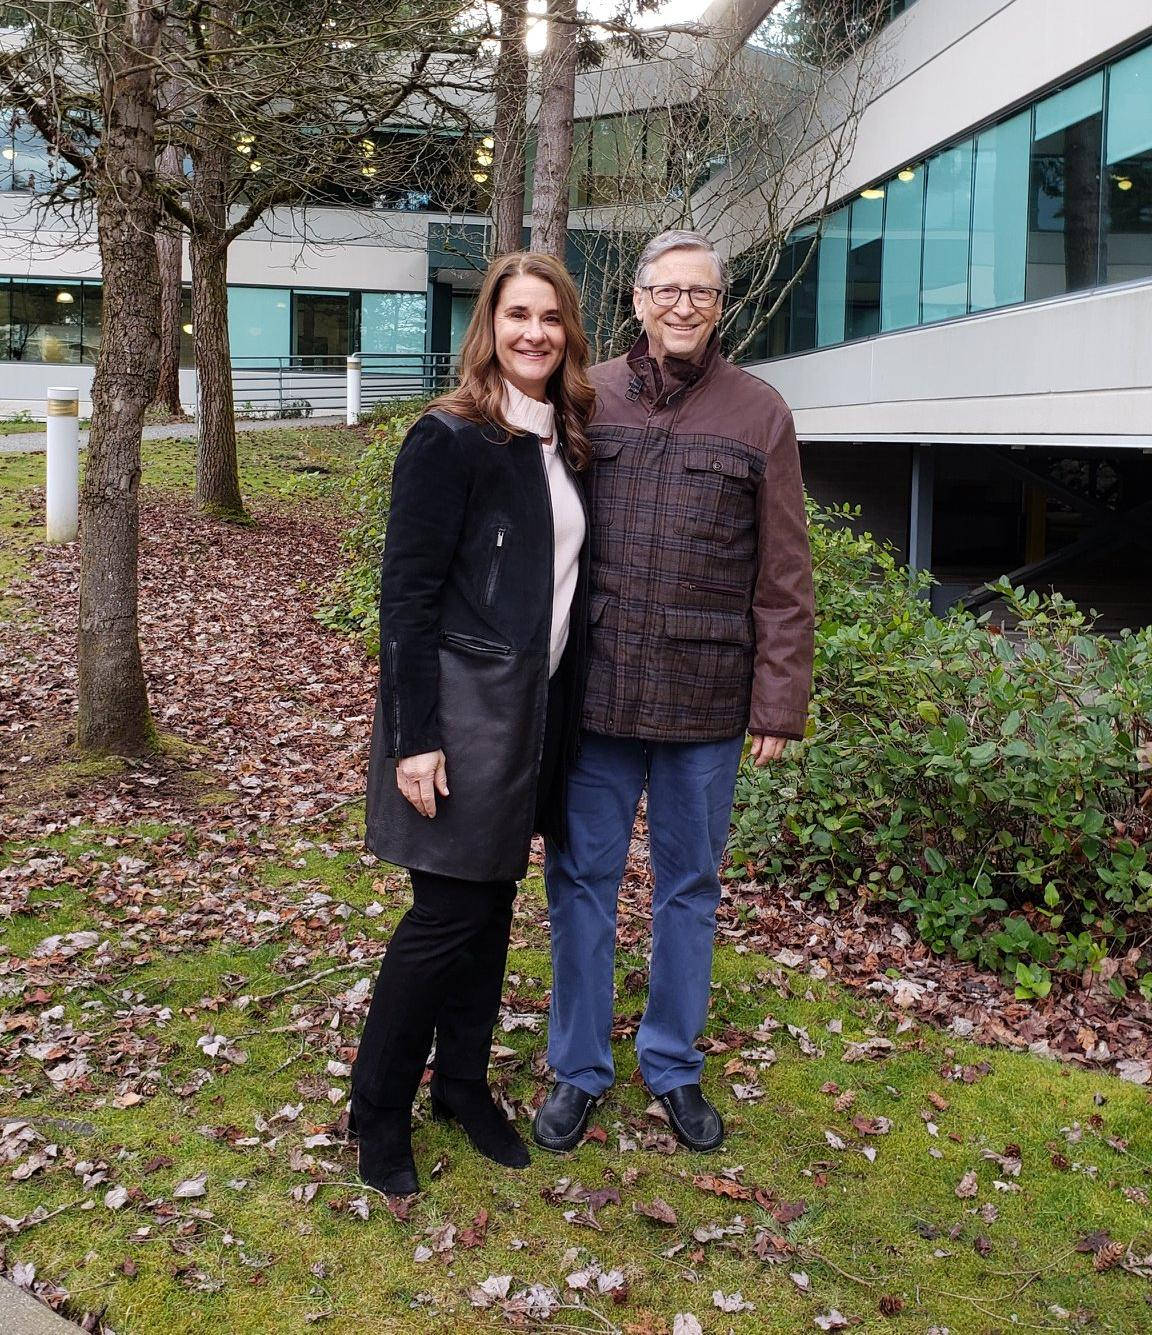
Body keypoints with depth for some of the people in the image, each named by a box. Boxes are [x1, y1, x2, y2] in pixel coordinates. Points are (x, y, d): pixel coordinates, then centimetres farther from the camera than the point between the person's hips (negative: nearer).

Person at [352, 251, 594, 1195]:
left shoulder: (562, 447, 11)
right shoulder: (450, 441, -11)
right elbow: (408, 594, -14)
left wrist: (557, 718, 11)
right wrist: (414, 737, -18)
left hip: (532, 711, 7)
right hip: (460, 712, -7)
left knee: (492, 905, 15)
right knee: (447, 913, 0)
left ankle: (464, 1084, 32)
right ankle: (378, 1115, 18)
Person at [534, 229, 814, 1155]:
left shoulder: (759, 415, 1)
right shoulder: (585, 399, 4)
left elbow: (784, 579, 0)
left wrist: (780, 703, -5)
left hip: (706, 698, 0)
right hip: (594, 691, 1)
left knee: (690, 886, 12)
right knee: (582, 879, 8)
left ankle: (675, 1066, 31)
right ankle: (579, 1070, 26)